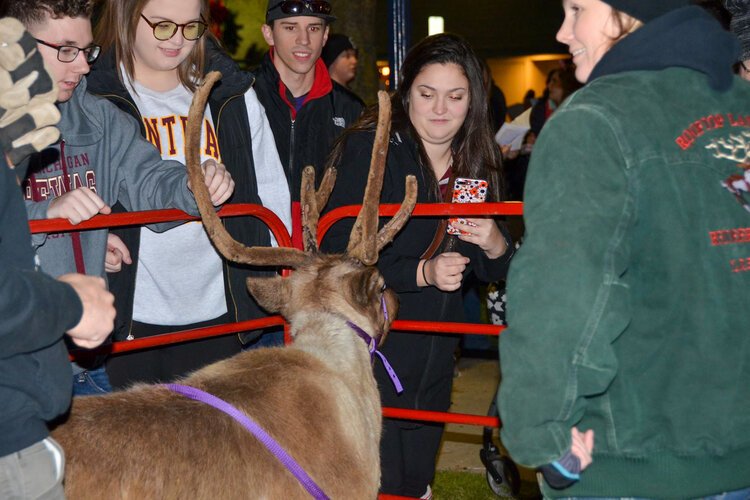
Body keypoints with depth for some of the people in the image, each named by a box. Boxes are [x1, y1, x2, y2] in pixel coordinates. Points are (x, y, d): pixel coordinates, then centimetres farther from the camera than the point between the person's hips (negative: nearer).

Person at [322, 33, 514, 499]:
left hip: (434, 363, 6)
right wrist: (422, 273, -27)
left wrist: (494, 243, -14)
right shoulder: (369, 151, -12)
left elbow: (494, 270, 9)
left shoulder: (477, 162, 5)